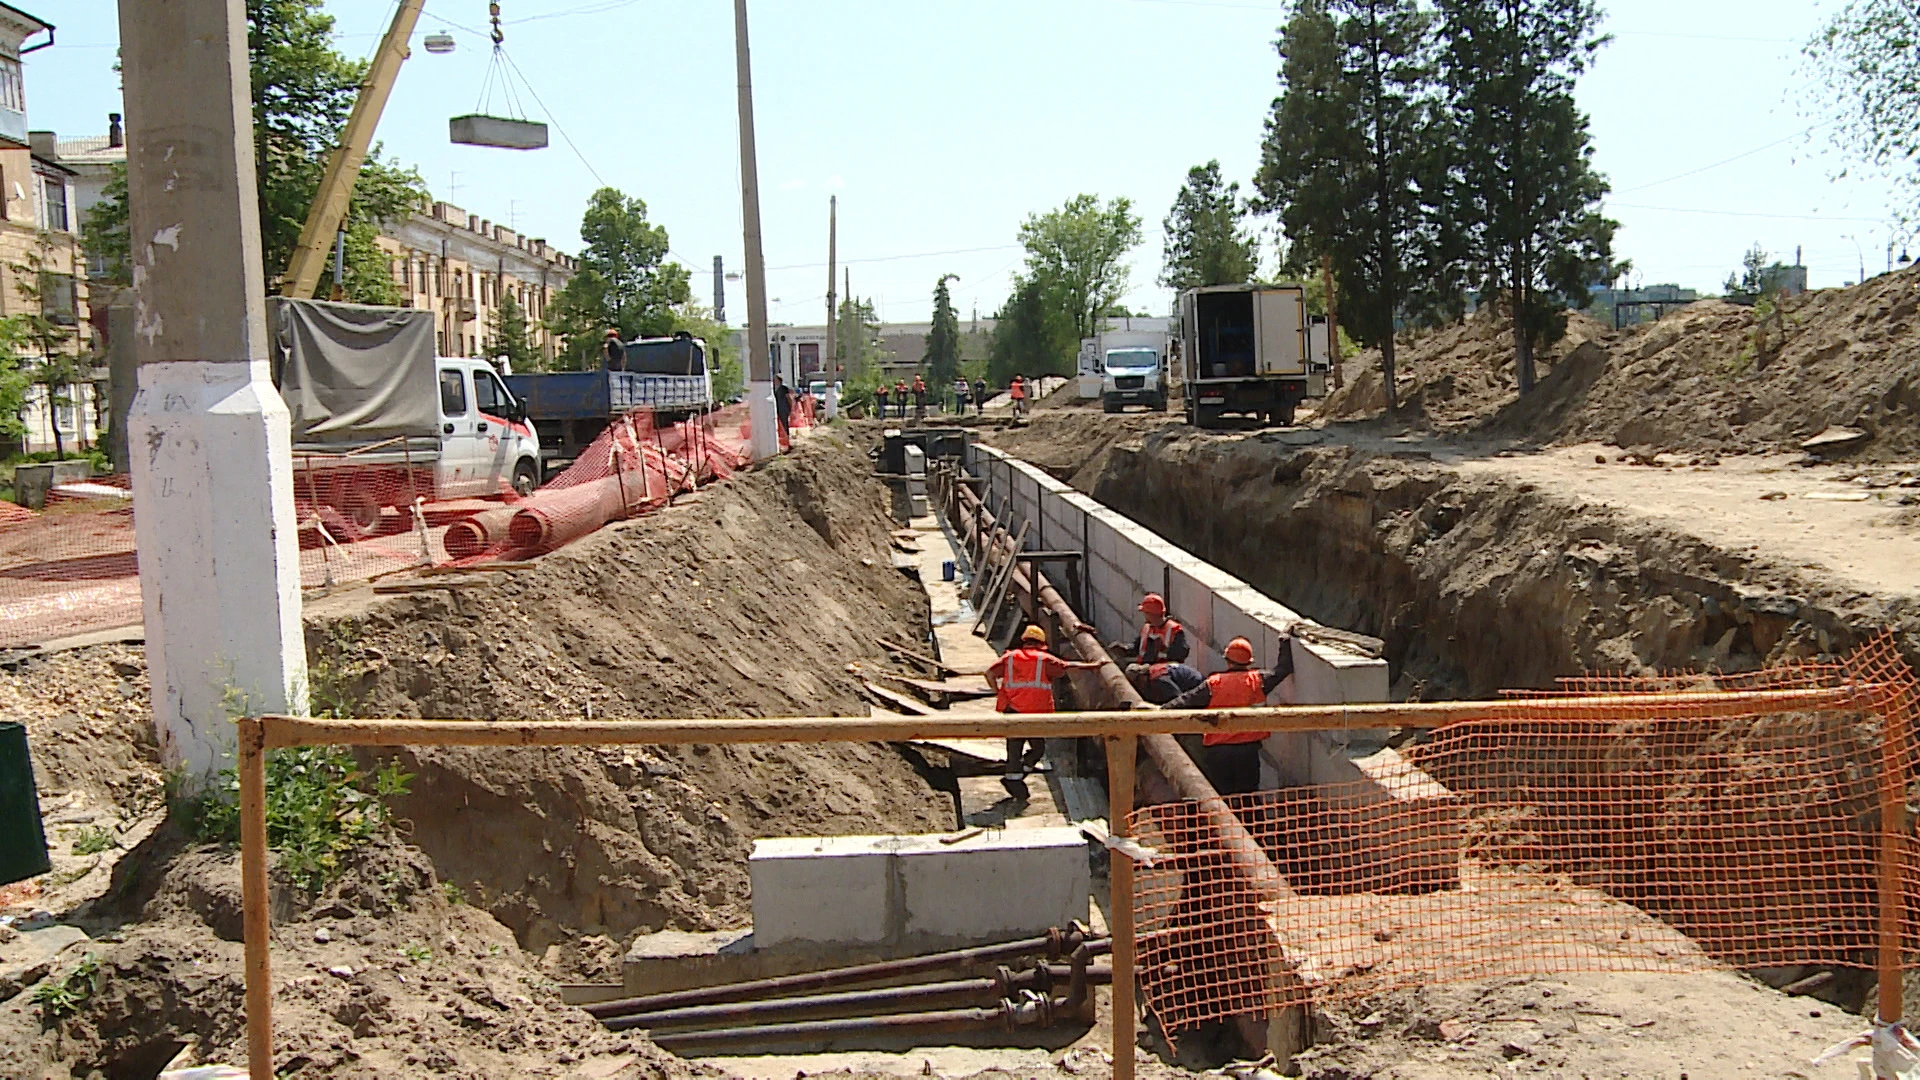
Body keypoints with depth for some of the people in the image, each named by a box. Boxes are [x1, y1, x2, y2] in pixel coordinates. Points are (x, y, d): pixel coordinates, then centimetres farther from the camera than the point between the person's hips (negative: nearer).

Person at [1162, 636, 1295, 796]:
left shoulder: (1213, 683, -3)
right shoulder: (1257, 680, 1)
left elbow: (1185, 701, -5)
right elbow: (1284, 668, 13)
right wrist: (1285, 641, 25)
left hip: (1216, 751, 0)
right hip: (1248, 749, 1)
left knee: (1222, 797, 9)